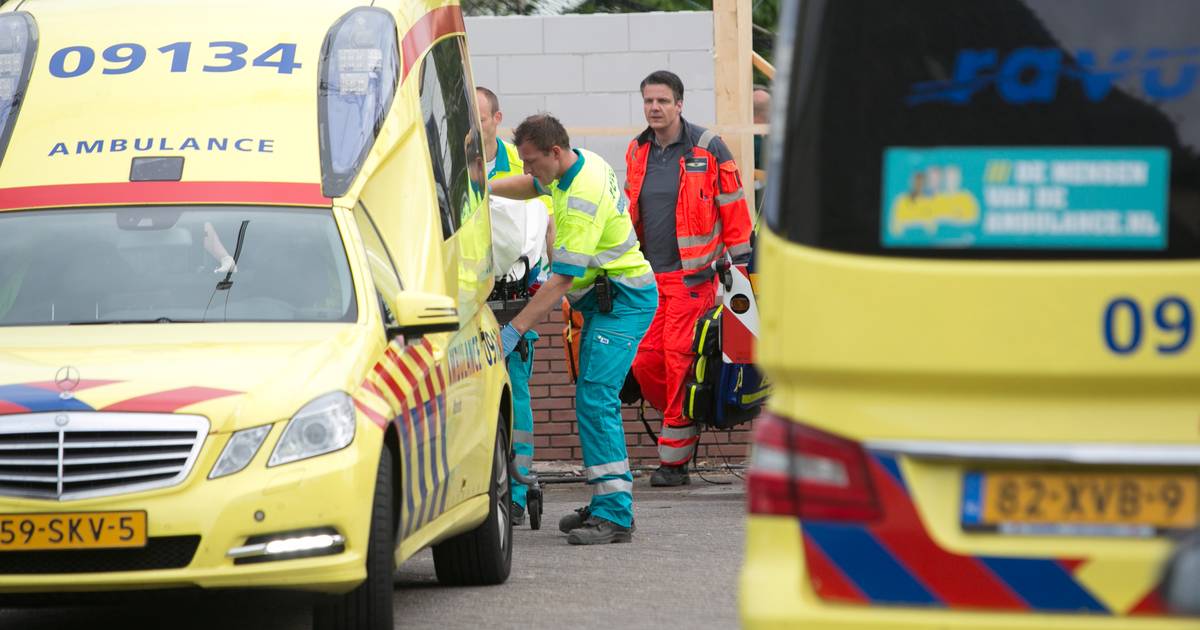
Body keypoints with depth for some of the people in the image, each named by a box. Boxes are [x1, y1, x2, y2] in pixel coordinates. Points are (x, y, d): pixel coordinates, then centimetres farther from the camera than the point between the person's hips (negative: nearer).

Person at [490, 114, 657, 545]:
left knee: (595, 399, -18)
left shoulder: (584, 198, -26)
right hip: (607, 296, 11)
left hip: (622, 301, -11)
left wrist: (514, 330, -27)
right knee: (592, 399, 12)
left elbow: (562, 280, -27)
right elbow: (534, 186, 30)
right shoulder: (580, 163, 6)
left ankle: (615, 514, -23)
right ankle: (606, 504, 17)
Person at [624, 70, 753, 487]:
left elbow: (734, 206, 0)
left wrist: (739, 261, -2)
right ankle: (686, 421, 21)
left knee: (679, 359, -9)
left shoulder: (706, 148, -3)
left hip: (692, 274, -5)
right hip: (647, 274, 5)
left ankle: (674, 458, -4)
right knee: (644, 361, -2)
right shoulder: (637, 153, 13)